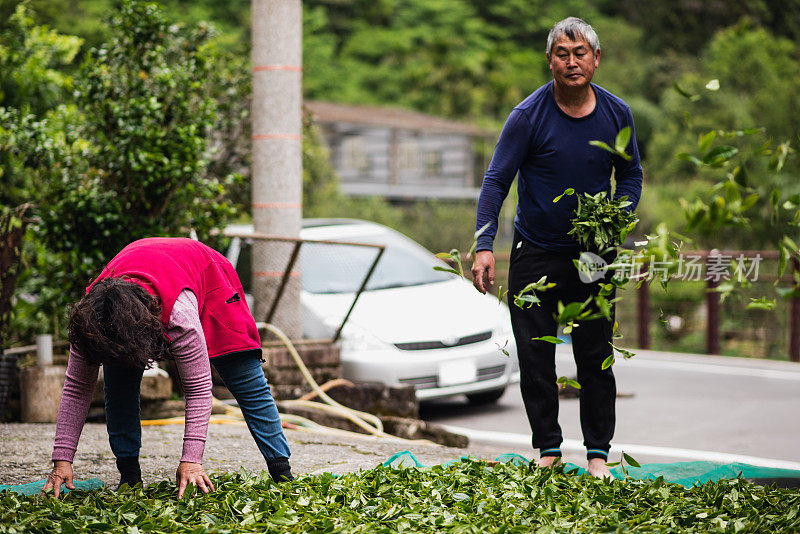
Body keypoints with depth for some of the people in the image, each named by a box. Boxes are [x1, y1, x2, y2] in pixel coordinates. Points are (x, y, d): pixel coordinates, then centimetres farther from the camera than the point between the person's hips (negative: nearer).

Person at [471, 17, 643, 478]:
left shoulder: (616, 114, -2)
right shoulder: (529, 115, -11)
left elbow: (631, 176, 12)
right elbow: (496, 182, -10)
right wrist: (485, 246, -20)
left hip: (593, 254, 2)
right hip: (535, 254, -2)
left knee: (596, 357, 3)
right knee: (535, 357, 2)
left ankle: (598, 453, 12)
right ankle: (548, 449, 14)